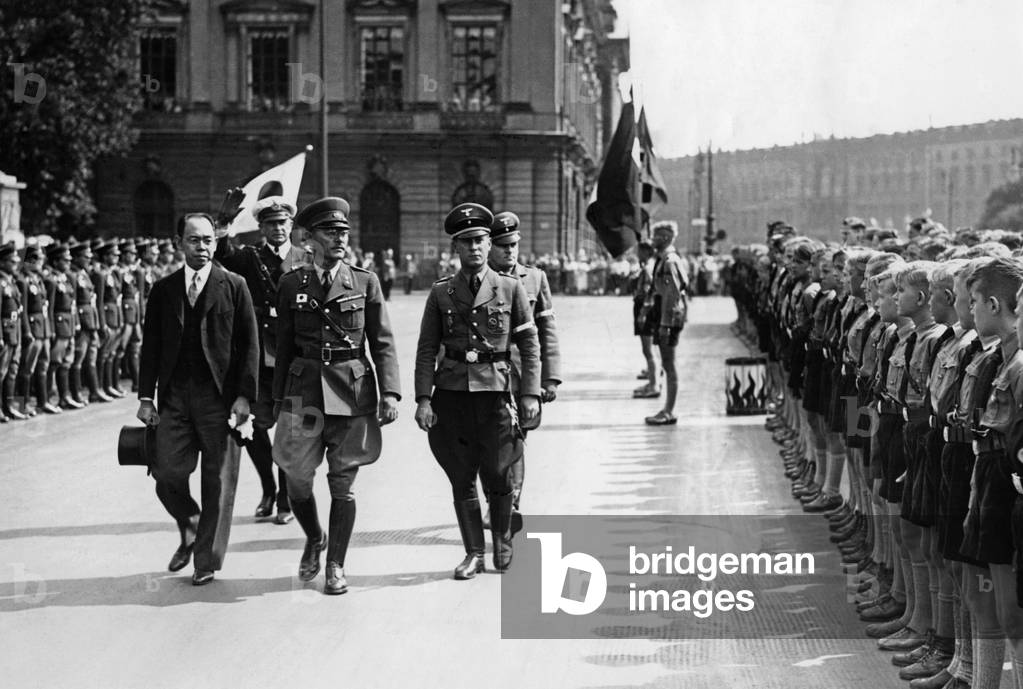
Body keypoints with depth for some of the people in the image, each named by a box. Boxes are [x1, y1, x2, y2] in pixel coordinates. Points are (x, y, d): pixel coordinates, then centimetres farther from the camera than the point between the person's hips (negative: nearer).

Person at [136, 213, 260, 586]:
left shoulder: (234, 286, 3)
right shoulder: (163, 290, 10)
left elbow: (249, 345, 0)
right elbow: (150, 346, 11)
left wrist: (244, 396, -8)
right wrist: (146, 397, 2)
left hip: (218, 395, -2)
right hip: (174, 395, 2)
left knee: (216, 481, 1)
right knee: (167, 474, -4)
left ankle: (207, 559, 12)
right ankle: (189, 532, 24)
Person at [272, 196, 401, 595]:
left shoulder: (365, 282, 4)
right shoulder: (291, 285, 6)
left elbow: (383, 343, 2)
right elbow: (284, 346, 11)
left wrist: (390, 392, -8)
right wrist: (278, 398, 11)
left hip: (353, 393, -1)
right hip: (304, 393, 1)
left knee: (342, 484, 2)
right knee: (296, 480, 2)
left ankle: (336, 566, 15)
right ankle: (314, 539, 32)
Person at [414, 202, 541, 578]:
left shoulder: (511, 288, 4)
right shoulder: (441, 292, 6)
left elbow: (530, 345, 4)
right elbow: (427, 349, 5)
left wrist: (530, 394, -4)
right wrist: (423, 399, -3)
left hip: (494, 391, -1)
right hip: (451, 393, 1)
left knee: (498, 477, 1)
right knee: (462, 480, 4)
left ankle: (503, 542, 25)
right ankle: (474, 553, 16)